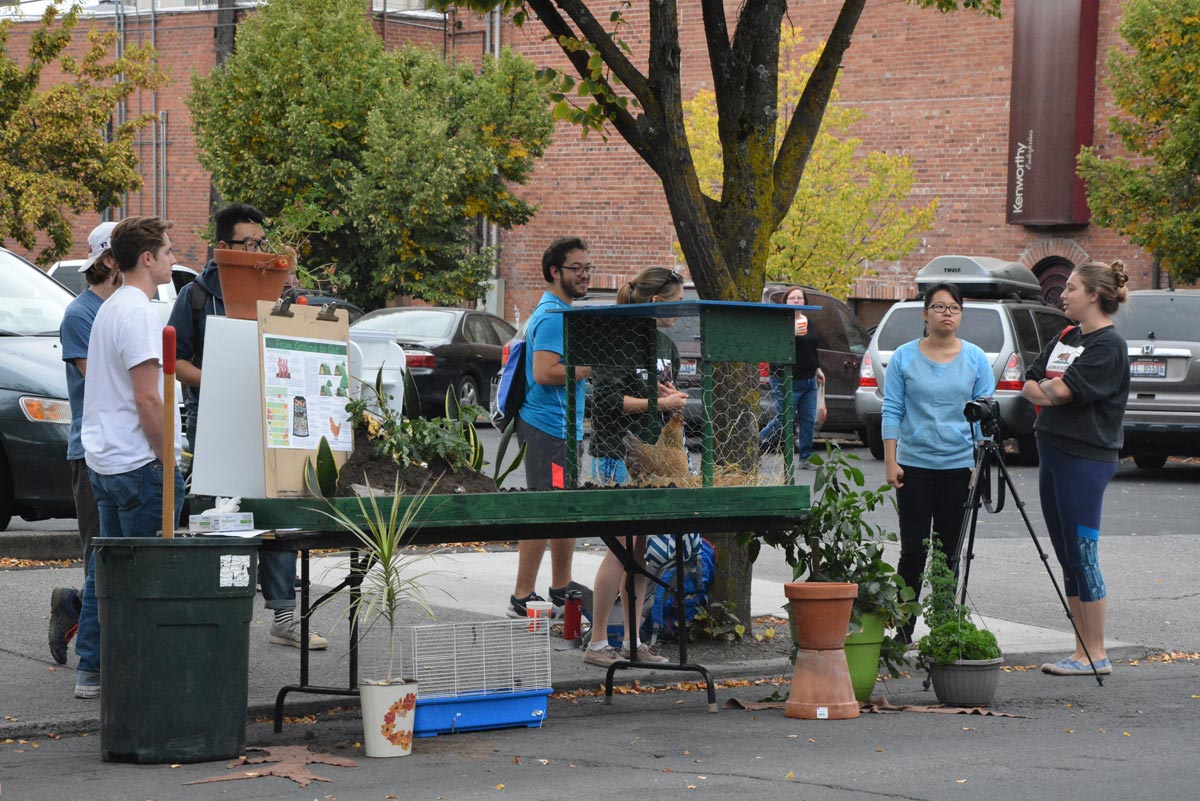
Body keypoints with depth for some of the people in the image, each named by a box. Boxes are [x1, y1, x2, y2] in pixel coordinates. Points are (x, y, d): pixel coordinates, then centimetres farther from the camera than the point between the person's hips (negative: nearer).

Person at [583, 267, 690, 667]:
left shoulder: (666, 345, 16)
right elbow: (607, 398, -16)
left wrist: (675, 397, 3)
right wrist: (659, 403, -13)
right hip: (618, 457, -8)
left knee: (642, 548, 8)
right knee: (622, 547, -9)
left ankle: (633, 640, 14)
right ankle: (596, 643, -3)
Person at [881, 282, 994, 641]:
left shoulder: (976, 358, 4)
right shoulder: (904, 357, 1)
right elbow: (892, 411, 2)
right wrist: (890, 462, -5)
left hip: (958, 466, 1)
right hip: (914, 466, -1)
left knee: (950, 550, 6)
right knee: (913, 550, -3)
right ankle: (903, 629, 3)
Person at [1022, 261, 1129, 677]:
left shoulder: (1109, 345, -11)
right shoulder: (1066, 338, 16)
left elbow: (1062, 390, -19)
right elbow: (1030, 385, 13)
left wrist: (1047, 387, 1)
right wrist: (1050, 393, -6)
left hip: (1085, 459, -9)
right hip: (1053, 452, 9)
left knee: (1082, 555, -7)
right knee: (1067, 557, 10)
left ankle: (1095, 654, -2)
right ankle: (1083, 649, 15)